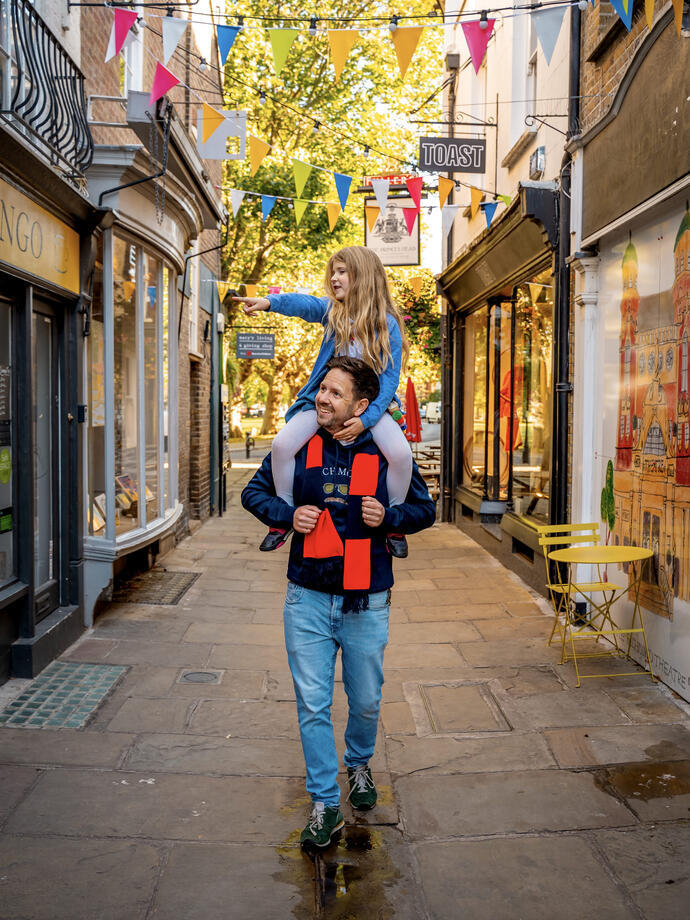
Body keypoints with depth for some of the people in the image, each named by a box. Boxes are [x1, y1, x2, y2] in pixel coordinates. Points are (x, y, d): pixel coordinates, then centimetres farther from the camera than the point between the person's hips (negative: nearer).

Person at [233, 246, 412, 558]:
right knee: (282, 444, -20)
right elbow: (304, 304, -22)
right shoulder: (333, 311, -1)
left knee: (401, 453, -26)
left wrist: (366, 418, -23)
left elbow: (390, 377, -11)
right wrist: (270, 301, -44)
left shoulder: (387, 323, -8)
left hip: (369, 404, -2)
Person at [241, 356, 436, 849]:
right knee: (313, 705, 2)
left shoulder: (386, 451, -3)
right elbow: (254, 492, 10)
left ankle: (359, 764, 45)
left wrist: (388, 517, -13)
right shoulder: (298, 446, -1)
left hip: (367, 602, 0)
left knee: (366, 702, 15)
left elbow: (425, 509, 7)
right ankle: (325, 804, 17)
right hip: (308, 599, 1)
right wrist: (287, 515, -9)